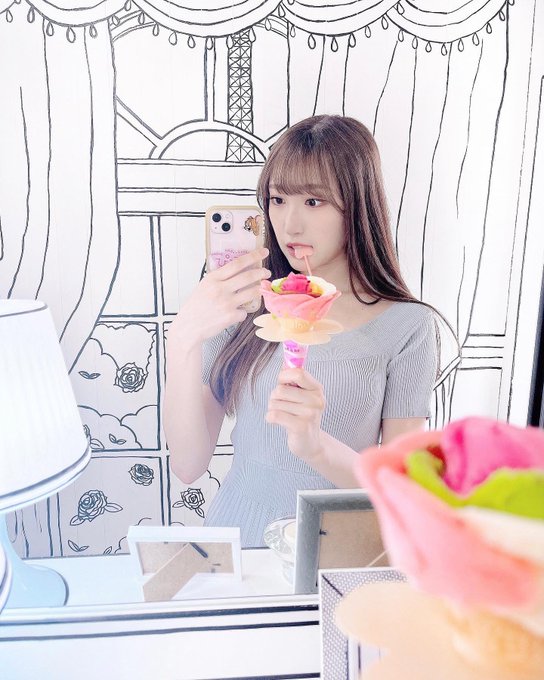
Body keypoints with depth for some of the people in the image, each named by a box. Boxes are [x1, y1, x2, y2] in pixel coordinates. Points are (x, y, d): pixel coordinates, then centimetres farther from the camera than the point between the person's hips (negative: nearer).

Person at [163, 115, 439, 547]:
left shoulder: (407, 327, -6)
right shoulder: (243, 304, -2)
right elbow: (188, 467, -7)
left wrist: (316, 445, -24)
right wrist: (183, 340, -21)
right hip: (233, 537, 2)